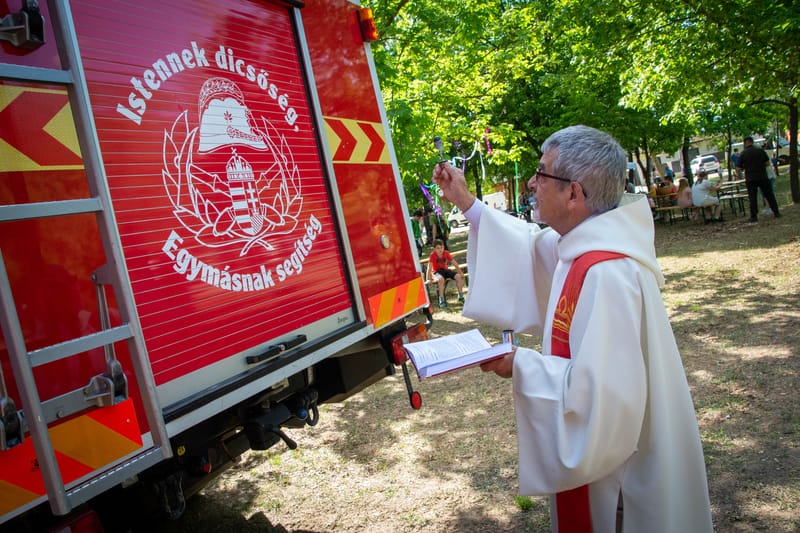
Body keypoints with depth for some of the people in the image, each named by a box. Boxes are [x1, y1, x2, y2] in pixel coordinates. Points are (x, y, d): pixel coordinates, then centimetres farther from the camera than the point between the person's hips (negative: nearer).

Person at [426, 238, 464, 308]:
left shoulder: (446, 253, -3)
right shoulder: (432, 255, -14)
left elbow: (455, 263, 3)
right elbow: (429, 268, -20)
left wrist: (460, 272, 0)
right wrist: (428, 279, -27)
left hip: (446, 270, 4)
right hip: (437, 272, -4)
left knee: (458, 276, -19)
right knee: (441, 279, -38)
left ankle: (460, 296, -3)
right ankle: (441, 300, -26)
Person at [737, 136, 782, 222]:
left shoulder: (743, 153, -5)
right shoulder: (760, 150, 0)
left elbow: (740, 167, 0)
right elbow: (767, 163, 3)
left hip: (750, 178, -2)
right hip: (762, 177, 2)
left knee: (752, 198, 2)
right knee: (769, 195, 11)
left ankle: (754, 216, 1)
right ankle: (776, 212, 15)